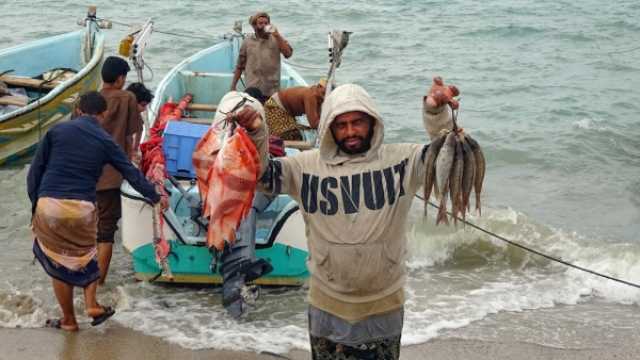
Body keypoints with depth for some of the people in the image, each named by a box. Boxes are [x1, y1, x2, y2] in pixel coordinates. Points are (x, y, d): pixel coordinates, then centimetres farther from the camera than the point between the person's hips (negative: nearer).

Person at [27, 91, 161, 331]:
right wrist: (155, 198, 25)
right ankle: (91, 304, 14)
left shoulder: (57, 131, 6)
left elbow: (35, 171, 4)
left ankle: (68, 321, 23)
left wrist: (35, 205, 12)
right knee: (85, 255, 27)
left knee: (58, 263, 14)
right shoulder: (105, 141, 6)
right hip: (82, 209, 0)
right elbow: (132, 175, 12)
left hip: (48, 205, 0)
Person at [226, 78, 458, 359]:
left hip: (385, 305, 0)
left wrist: (438, 112, -33)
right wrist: (256, 135, -30)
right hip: (328, 306, 0)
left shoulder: (399, 160, -7)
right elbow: (262, 174, -11)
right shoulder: (309, 165, -6)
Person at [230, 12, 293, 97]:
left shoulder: (276, 40, 7)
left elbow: (288, 53, -9)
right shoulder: (247, 42, 9)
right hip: (252, 90, 0)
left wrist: (277, 35, -11)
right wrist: (233, 85, 10)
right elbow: (240, 66, 13)